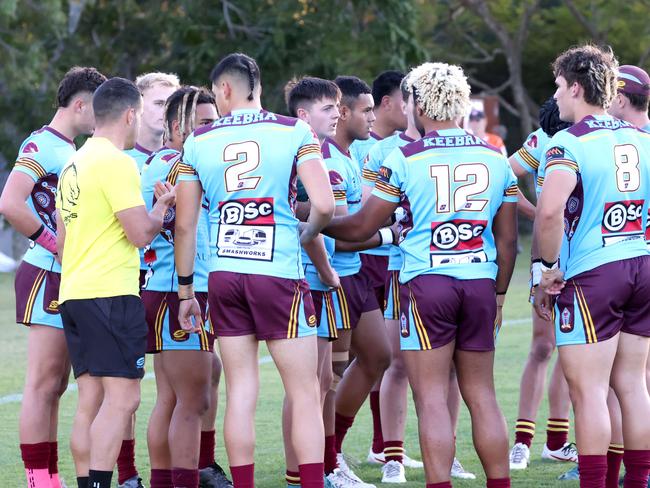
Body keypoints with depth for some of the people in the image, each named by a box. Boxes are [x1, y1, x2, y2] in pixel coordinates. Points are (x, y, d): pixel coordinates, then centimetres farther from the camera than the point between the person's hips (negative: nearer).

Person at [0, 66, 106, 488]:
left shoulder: (70, 151, 17)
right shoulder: (42, 145, -12)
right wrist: (55, 245, -19)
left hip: (69, 280, 10)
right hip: (47, 276, -10)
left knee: (55, 386, 11)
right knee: (43, 384, -8)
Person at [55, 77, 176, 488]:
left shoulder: (73, 165, 16)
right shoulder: (117, 163, -12)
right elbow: (140, 233, -16)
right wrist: (163, 208, 3)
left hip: (74, 294, 9)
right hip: (111, 295, -9)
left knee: (91, 403, 9)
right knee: (121, 399, -10)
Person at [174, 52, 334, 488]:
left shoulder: (199, 142, 4)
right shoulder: (295, 132, -3)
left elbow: (185, 224, 6)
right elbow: (324, 205, -12)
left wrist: (186, 289, 14)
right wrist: (307, 234, 9)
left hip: (224, 274, 3)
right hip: (280, 273, -3)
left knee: (240, 393, 7)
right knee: (305, 394, 2)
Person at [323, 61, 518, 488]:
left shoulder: (406, 159, -4)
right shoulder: (496, 158, 8)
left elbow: (361, 228, 1)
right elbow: (507, 238, 12)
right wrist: (499, 294, 24)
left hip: (426, 282, -4)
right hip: (480, 283, 4)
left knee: (432, 398, -2)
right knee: (481, 394, 12)